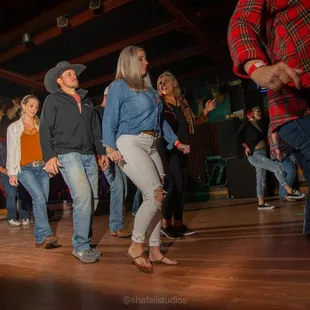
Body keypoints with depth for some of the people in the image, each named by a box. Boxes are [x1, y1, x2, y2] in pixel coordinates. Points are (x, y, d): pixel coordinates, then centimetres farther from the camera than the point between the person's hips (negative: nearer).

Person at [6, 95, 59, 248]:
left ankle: (39, 238, 8)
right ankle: (46, 235, -22)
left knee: (42, 201, -1)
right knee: (39, 198, -22)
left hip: (42, 167, 3)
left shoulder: (40, 126, 16)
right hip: (25, 168, -3)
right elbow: (11, 150, 7)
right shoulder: (14, 127, 11)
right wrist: (12, 172, 0)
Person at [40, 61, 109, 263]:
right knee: (83, 198, -18)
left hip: (89, 155, 6)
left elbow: (96, 130, 22)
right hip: (67, 154, -5)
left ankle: (85, 244, 18)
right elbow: (45, 130, -1)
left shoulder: (87, 101, 22)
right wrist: (49, 156, -13)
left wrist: (102, 152, 14)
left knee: (92, 201, 4)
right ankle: (81, 247, -4)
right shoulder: (53, 100, 7)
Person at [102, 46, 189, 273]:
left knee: (155, 198, 4)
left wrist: (176, 142, 20)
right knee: (156, 195, -15)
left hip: (151, 146, 7)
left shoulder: (150, 89, 23)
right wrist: (110, 147, -21)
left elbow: (160, 119, 25)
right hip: (130, 143, -7)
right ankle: (136, 246, 1)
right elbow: (109, 120, -6)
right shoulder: (119, 86, 2)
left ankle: (155, 251, 15)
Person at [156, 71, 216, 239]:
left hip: (182, 147, 7)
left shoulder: (183, 101, 14)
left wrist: (205, 111, 4)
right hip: (167, 147, -6)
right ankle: (165, 223, -2)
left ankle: (178, 223, 17)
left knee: (181, 185, 8)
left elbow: (193, 123, 18)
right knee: (176, 183, -13)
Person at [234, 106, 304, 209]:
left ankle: (261, 203, 15)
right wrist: (246, 146, -7)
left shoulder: (260, 124, 12)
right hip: (255, 155, -8)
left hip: (263, 153, 8)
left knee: (261, 179, 9)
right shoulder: (247, 124, -8)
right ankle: (290, 192, -11)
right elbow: (237, 136, -13)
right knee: (276, 167, -17)